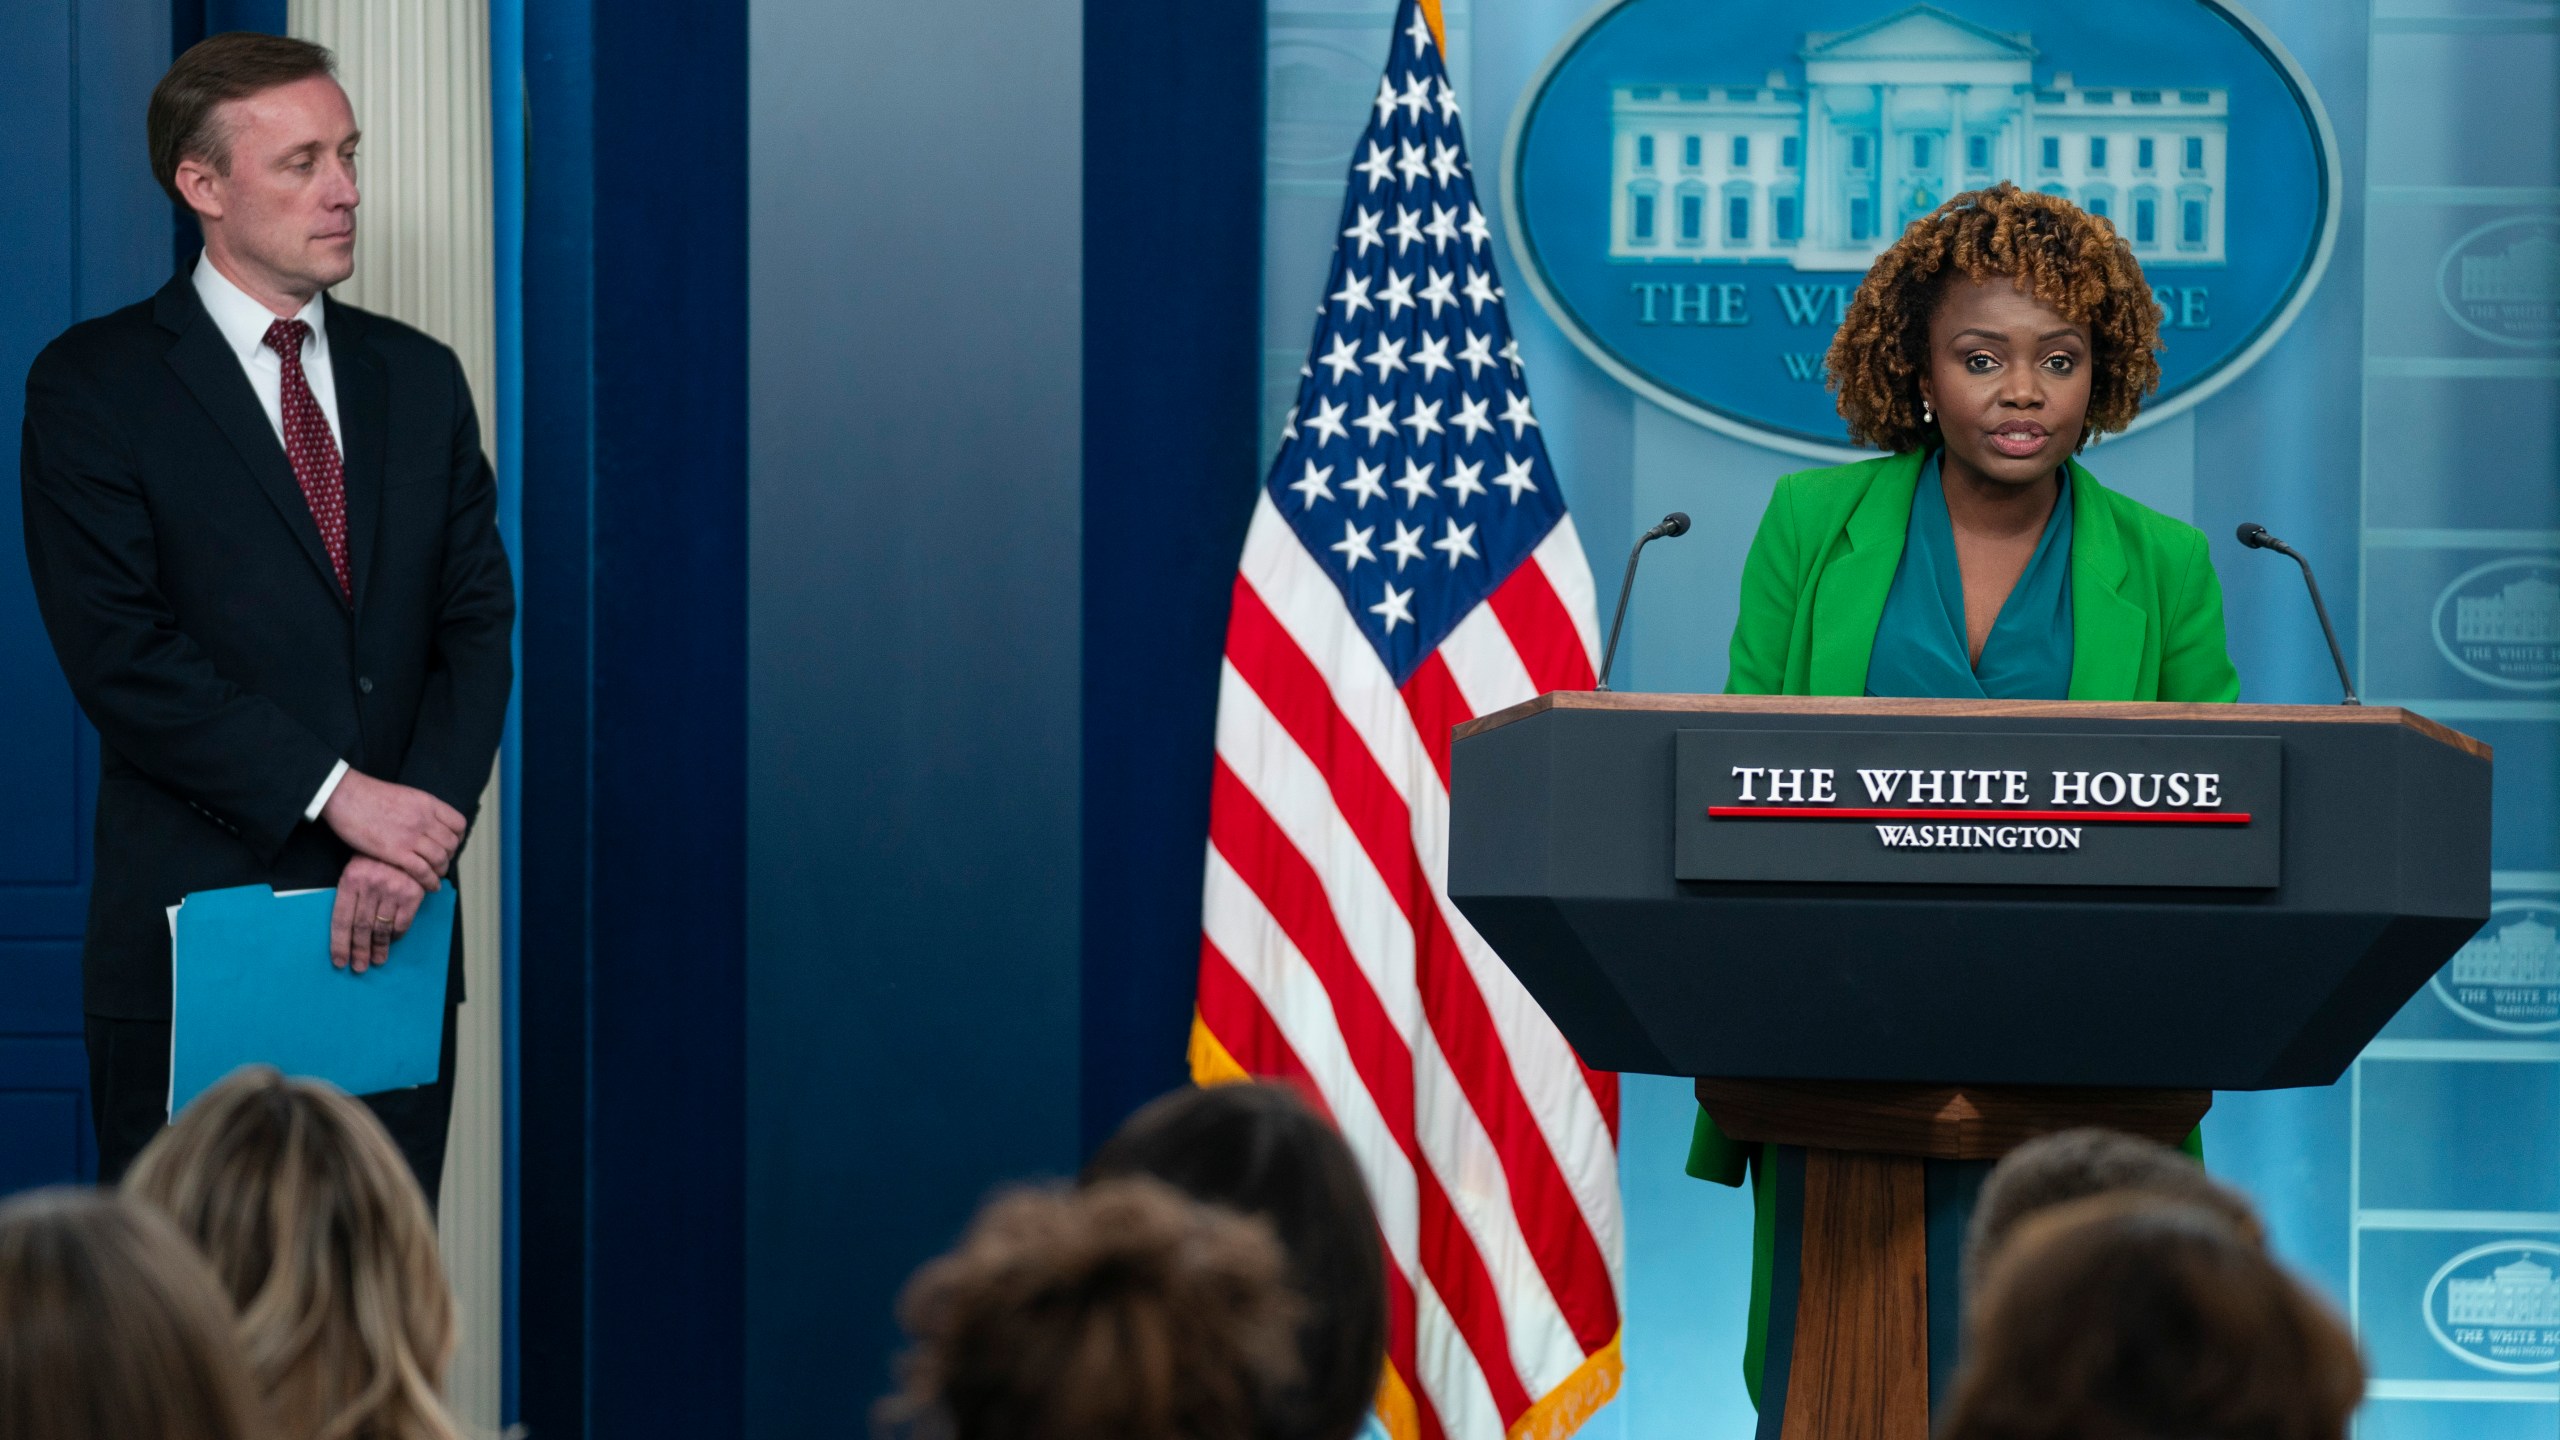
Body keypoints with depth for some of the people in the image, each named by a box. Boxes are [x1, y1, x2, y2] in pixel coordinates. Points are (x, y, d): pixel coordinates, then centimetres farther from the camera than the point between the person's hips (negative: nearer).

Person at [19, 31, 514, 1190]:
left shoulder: (420, 380, 13)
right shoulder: (94, 387, -2)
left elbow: (477, 628, 7)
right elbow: (119, 655, -11)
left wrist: (412, 846, -9)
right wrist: (334, 794, -16)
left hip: (392, 937, 4)